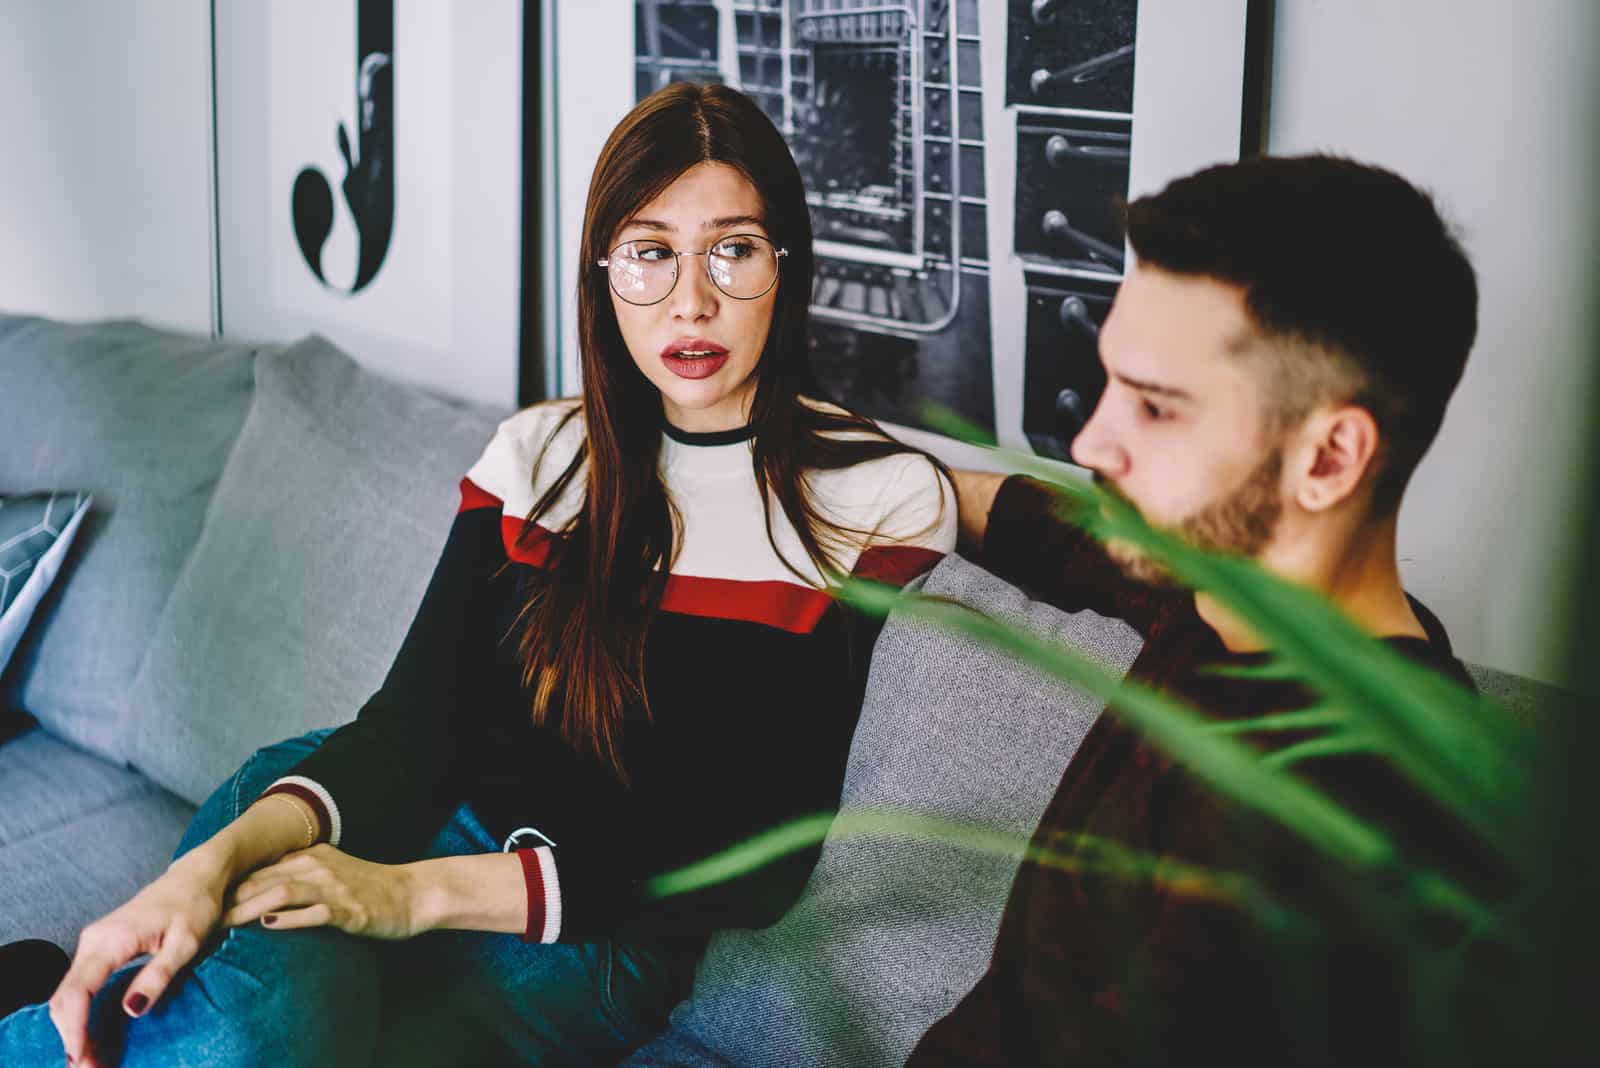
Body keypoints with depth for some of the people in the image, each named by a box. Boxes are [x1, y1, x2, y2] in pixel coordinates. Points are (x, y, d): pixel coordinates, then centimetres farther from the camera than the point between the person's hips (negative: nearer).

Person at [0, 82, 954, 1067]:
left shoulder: (886, 497, -3)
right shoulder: (539, 452, 10)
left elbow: (763, 862, -8)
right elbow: (414, 720, -1)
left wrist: (422, 892, -17)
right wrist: (218, 858, -23)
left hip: (598, 931, -2)